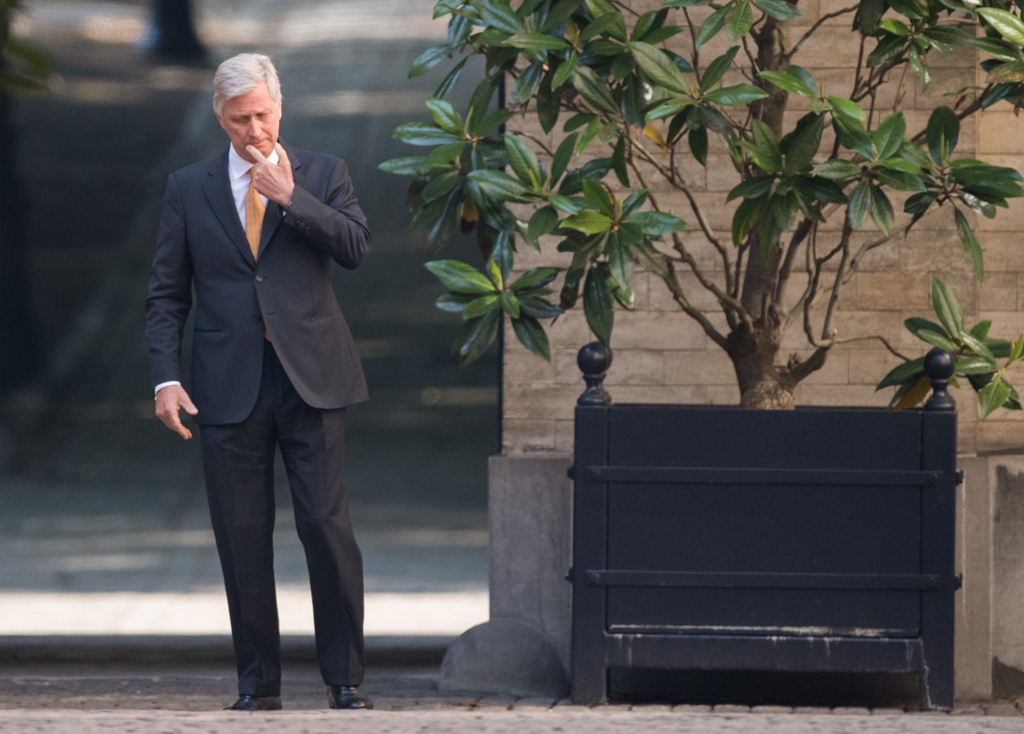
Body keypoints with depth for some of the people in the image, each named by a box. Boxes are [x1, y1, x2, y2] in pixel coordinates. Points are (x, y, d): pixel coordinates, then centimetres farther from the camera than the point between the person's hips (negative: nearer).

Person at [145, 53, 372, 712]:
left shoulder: (323, 174, 7)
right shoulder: (189, 188, 9)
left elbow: (356, 248, -8)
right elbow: (167, 295, 9)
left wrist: (289, 197, -13)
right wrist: (166, 378, -2)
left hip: (311, 381, -1)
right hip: (231, 386, 1)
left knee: (327, 526, -7)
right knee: (243, 537, 2)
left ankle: (345, 677, 1)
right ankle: (259, 683, 9)